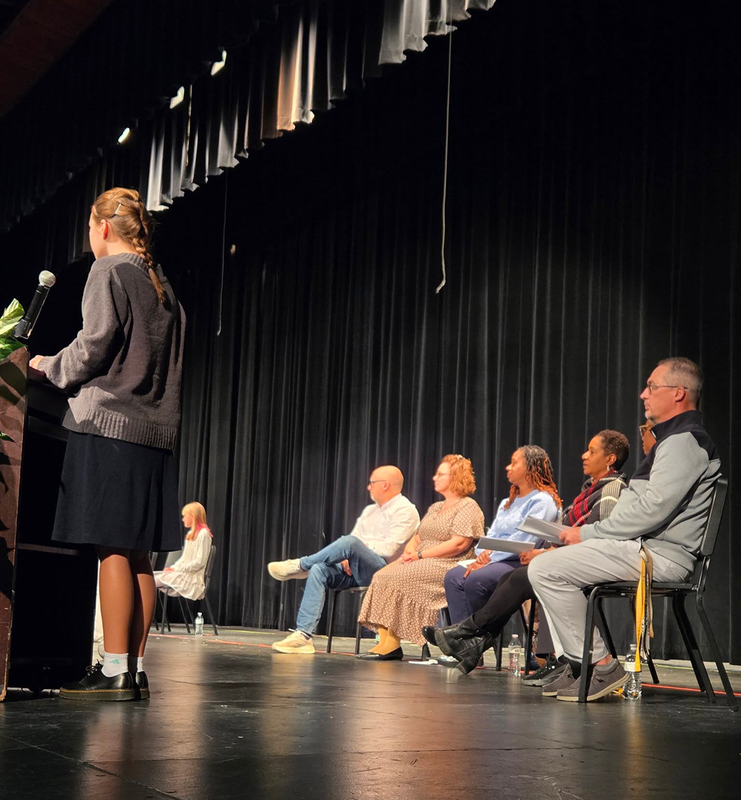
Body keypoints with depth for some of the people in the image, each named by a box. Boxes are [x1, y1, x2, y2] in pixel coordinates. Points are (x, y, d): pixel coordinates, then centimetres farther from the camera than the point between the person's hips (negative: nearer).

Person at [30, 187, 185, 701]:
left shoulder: (110, 271, -2)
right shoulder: (163, 285, 21)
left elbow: (95, 346, -12)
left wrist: (49, 367, 6)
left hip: (109, 425, -8)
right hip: (154, 432, 8)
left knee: (113, 549, -9)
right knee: (137, 555, 6)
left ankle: (115, 672, -10)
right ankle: (135, 670, 7)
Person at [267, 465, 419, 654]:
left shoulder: (405, 510, -2)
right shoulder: (369, 510, 25)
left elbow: (389, 550, -13)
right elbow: (353, 538, 17)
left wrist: (362, 545, -4)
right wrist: (345, 559, -4)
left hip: (382, 569, -8)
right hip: (353, 569, 8)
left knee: (350, 543, -34)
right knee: (318, 570, -20)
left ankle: (299, 566, -15)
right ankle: (304, 635, -30)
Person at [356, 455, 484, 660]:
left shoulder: (468, 507, -3)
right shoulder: (435, 508, 27)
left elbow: (459, 544, -15)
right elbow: (418, 536, 26)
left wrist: (421, 555, -15)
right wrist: (410, 549, 0)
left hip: (447, 566, -8)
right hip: (423, 565, 8)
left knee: (395, 578, -26)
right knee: (381, 576, -16)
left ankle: (392, 644, -21)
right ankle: (384, 641, -24)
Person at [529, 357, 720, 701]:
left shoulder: (685, 440, -13)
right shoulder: (673, 438, 22)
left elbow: (653, 509, -22)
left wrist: (588, 533, -14)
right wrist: (589, 533, 10)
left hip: (659, 555, -11)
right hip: (646, 547, 11)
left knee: (545, 569, -18)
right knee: (550, 562, 15)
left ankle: (601, 665, -13)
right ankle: (576, 664, 10)